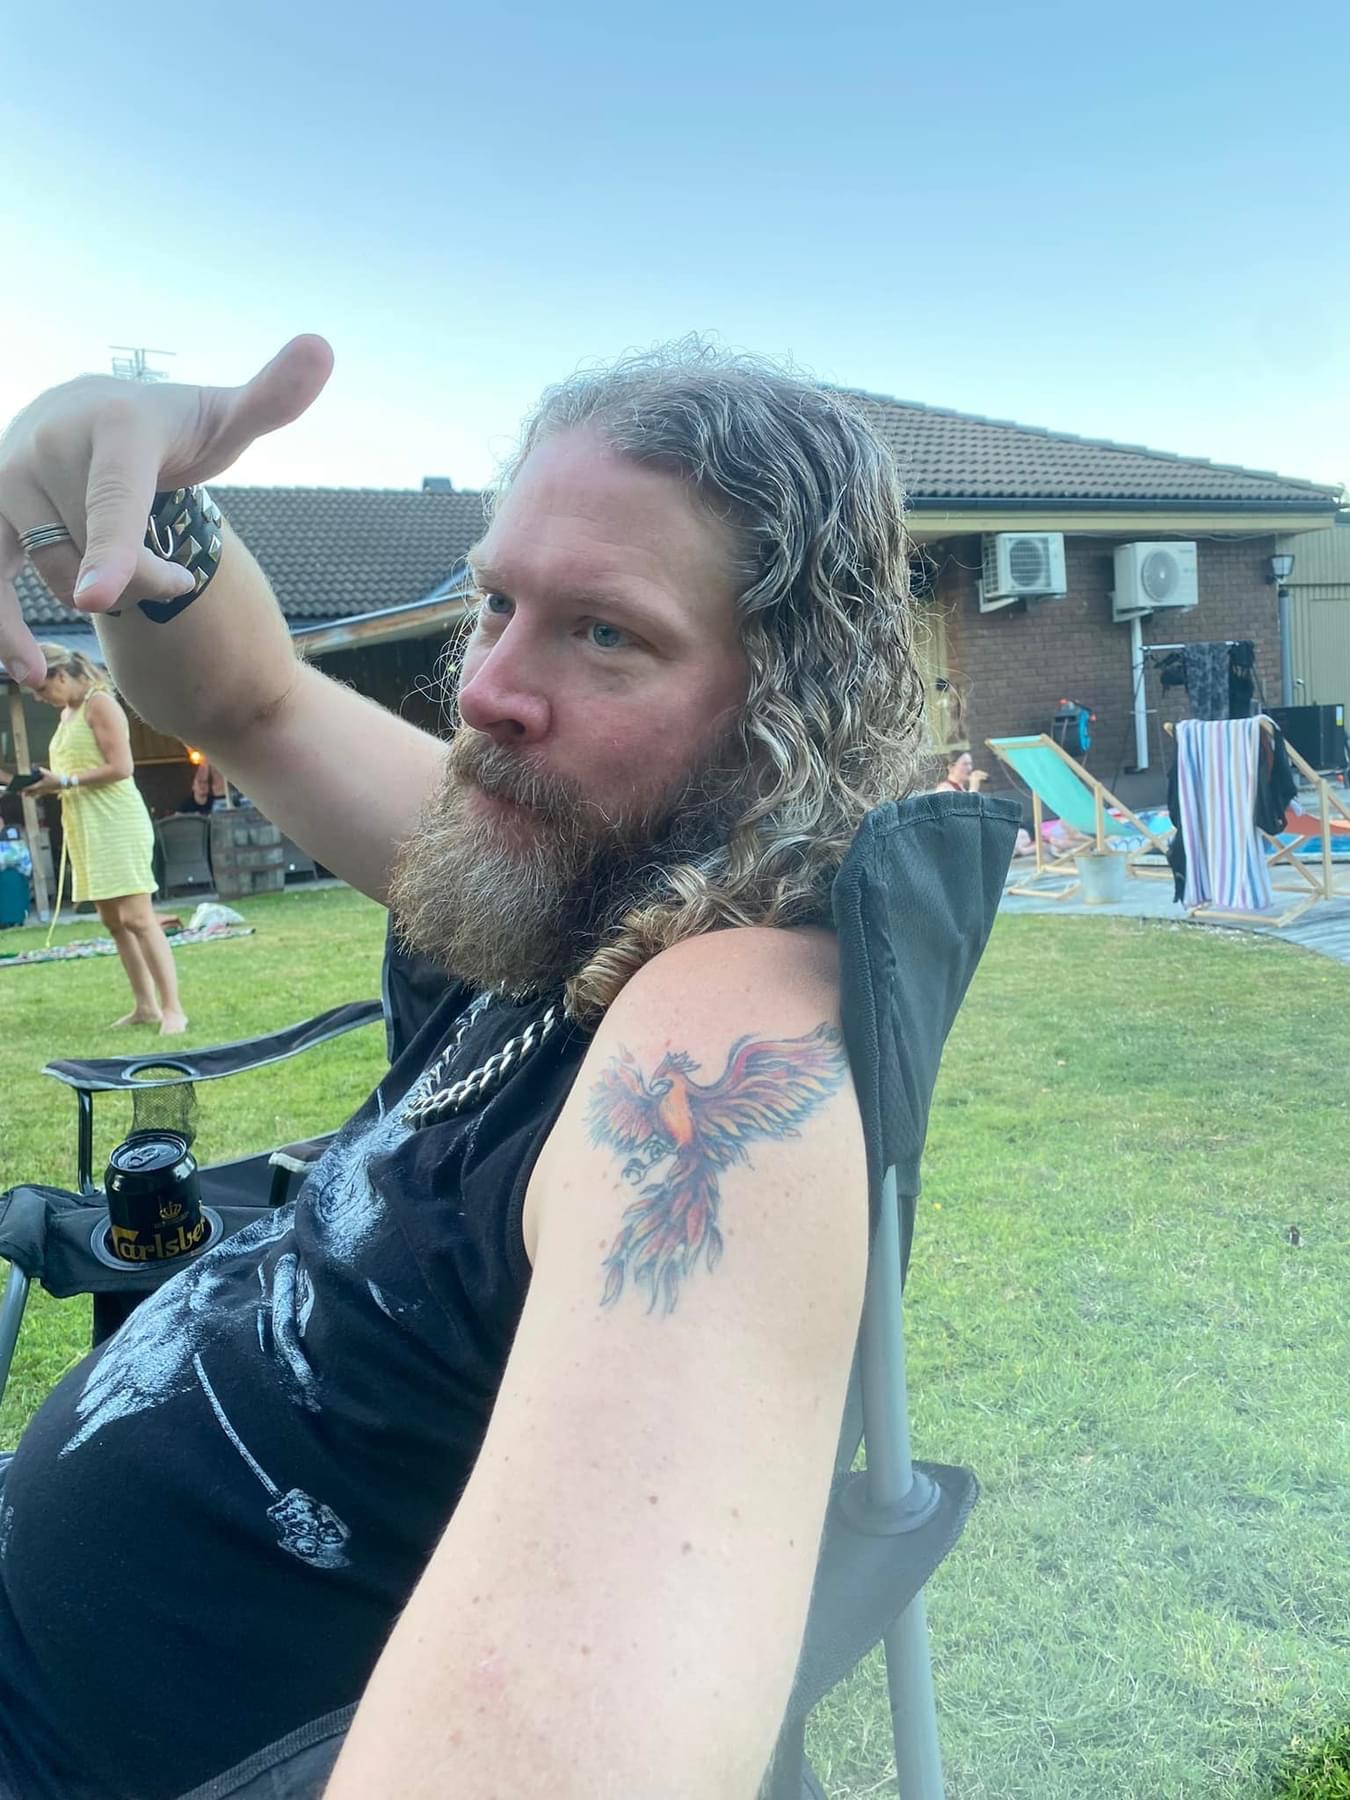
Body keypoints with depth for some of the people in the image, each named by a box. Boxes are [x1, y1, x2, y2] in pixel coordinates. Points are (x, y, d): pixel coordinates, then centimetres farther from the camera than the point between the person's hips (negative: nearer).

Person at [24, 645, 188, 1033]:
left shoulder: (99, 704, -8)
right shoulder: (68, 713, 18)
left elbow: (120, 767, -17)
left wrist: (63, 781, -18)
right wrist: (47, 785, 3)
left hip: (116, 824, -9)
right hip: (87, 829, 9)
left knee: (137, 917, -13)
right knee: (114, 921, 8)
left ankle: (172, 1008, -12)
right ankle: (145, 1006, 12)